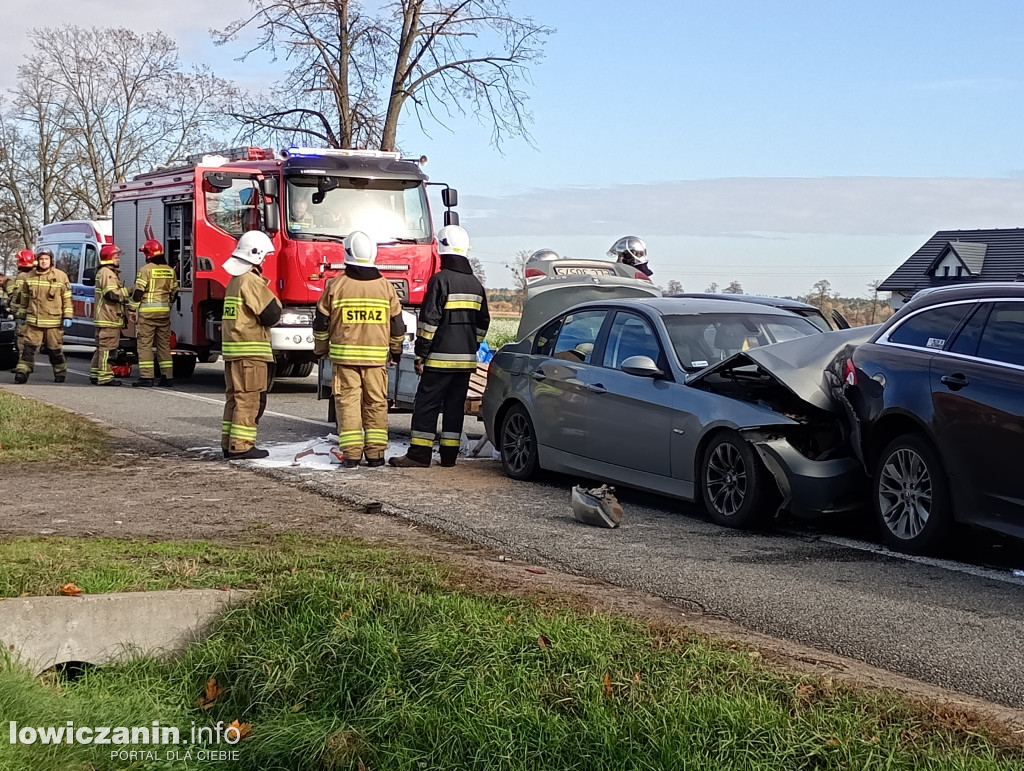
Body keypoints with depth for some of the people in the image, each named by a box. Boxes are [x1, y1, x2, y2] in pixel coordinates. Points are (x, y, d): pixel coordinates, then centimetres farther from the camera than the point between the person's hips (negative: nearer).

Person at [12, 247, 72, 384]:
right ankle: (23, 371, -6)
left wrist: (67, 316, -6)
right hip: (33, 321, 3)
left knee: (55, 349, 6)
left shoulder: (61, 276, -1)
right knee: (29, 347, -5)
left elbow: (67, 298, -1)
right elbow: (24, 297, 17)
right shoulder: (30, 276, 9)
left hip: (54, 321, -2)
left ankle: (60, 372, 20)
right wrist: (21, 315, 17)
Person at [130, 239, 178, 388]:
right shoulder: (170, 270, 10)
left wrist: (133, 309, -3)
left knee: (145, 344, -2)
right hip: (164, 312, 6)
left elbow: (138, 291, -10)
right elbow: (174, 292, 16)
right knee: (164, 344, 9)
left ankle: (146, 377, -6)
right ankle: (167, 377, 9)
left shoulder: (146, 269, -8)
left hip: (147, 311, -6)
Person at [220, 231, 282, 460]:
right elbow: (271, 315, -17)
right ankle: (242, 446, -8)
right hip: (250, 349, -10)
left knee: (234, 396, 13)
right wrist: (275, 301, 2)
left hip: (231, 347, 10)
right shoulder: (252, 281, -14)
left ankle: (229, 443, 16)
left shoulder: (235, 280, 17)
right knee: (250, 398, -7)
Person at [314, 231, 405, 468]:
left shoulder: (336, 285, -3)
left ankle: (351, 453, -2)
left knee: (348, 402, 2)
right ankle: (375, 453, 7)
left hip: (344, 355, -1)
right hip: (377, 355, 2)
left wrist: (320, 350, 19)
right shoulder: (386, 286, 2)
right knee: (376, 403, 7)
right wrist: (396, 351, 23)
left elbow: (321, 323, 3)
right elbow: (397, 324, 9)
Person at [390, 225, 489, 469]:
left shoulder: (441, 279, -11)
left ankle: (419, 454, -5)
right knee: (455, 405, 10)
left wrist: (421, 352, -9)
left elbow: (430, 320, -14)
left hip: (441, 357, -7)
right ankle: (449, 455, 11)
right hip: (466, 358, 7)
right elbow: (482, 322, 19)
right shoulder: (476, 284, 12)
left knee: (426, 404, -3)